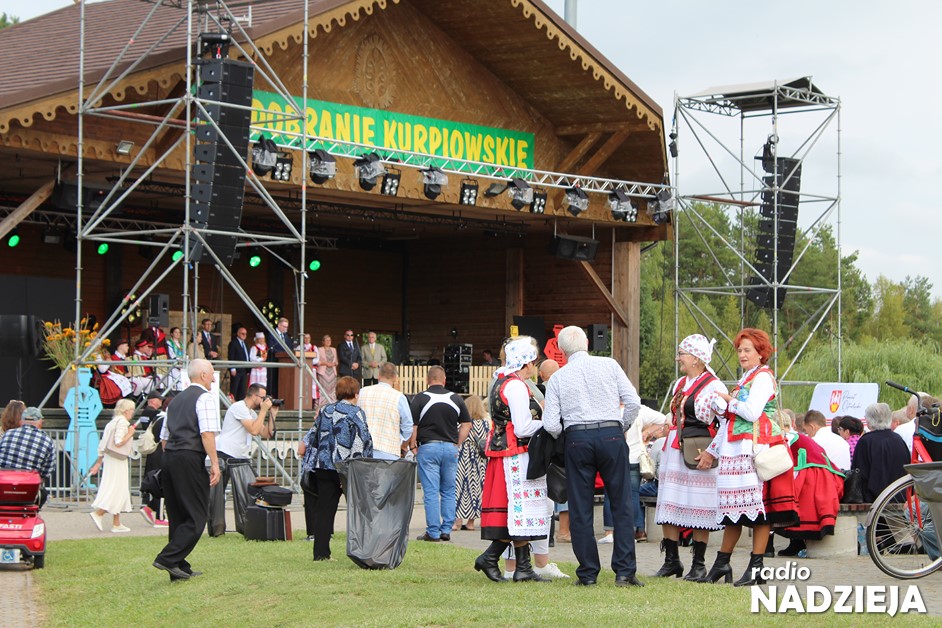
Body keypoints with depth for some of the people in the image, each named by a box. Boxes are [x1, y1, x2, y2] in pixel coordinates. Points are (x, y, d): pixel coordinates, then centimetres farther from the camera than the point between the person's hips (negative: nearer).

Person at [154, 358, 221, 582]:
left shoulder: (176, 400, 21)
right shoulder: (205, 398, -3)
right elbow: (207, 433, -15)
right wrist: (214, 463, -15)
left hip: (169, 456, 8)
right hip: (190, 459, -8)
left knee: (177, 516, 12)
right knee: (196, 517, -4)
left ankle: (180, 569, 13)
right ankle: (168, 558, -14)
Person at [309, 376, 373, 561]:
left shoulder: (325, 411, 10)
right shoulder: (356, 412, -7)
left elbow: (315, 439, 17)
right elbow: (363, 442, -12)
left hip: (324, 467, 5)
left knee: (324, 510, 7)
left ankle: (321, 552, 4)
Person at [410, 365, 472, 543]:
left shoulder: (420, 399, -4)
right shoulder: (455, 399, 7)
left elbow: (412, 426, -7)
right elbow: (467, 424, 9)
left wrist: (413, 447, 3)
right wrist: (457, 444, 13)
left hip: (428, 448, -3)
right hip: (450, 448, 3)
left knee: (431, 493, -1)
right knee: (448, 492, 12)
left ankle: (433, 532, -2)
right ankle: (446, 530, 10)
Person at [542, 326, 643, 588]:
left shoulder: (558, 378, 5)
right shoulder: (609, 365, 5)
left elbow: (551, 425, -1)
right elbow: (633, 402, -1)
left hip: (577, 439, 0)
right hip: (611, 435, 0)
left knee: (580, 509, 6)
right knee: (621, 504, 4)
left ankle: (588, 573, 7)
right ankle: (624, 571, -2)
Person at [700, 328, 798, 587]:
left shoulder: (763, 377, -4)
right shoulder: (745, 379, 25)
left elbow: (752, 412, -18)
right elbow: (730, 420, 28)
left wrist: (728, 401, -2)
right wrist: (712, 451, 26)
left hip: (757, 447, -9)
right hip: (737, 449, 9)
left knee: (757, 504, -9)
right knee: (734, 507, 10)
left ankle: (756, 568, -8)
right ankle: (722, 563, 14)